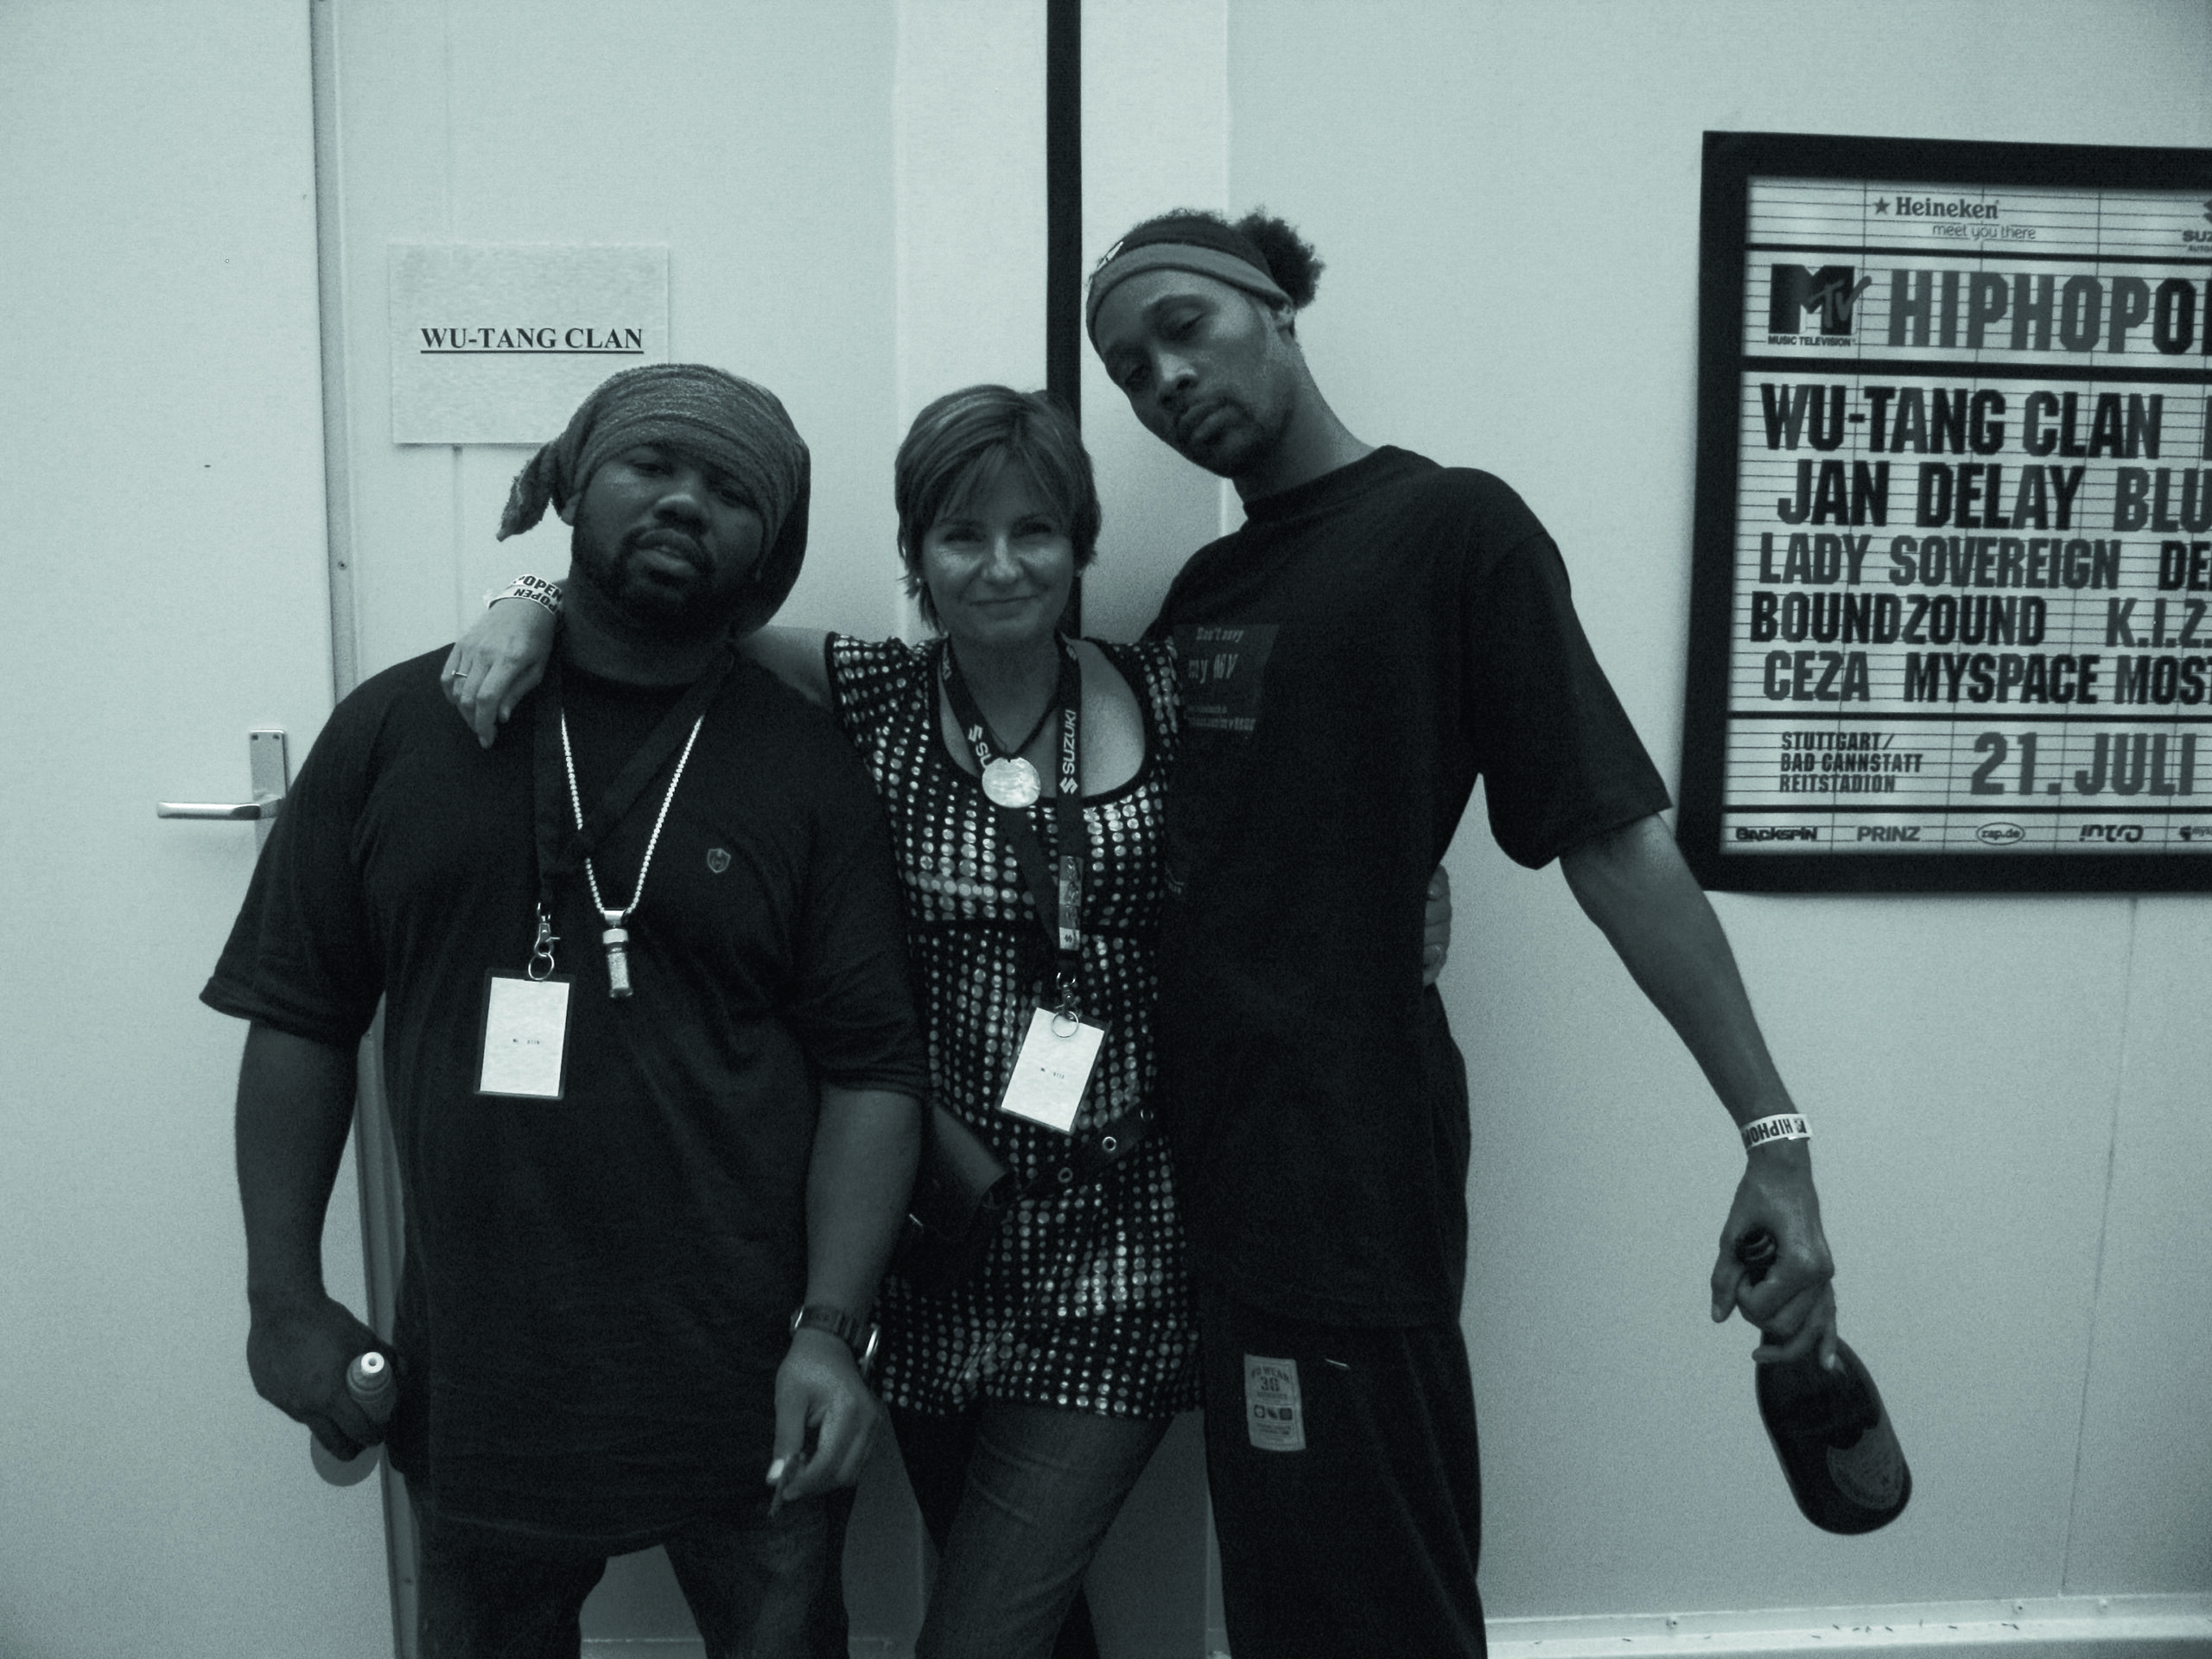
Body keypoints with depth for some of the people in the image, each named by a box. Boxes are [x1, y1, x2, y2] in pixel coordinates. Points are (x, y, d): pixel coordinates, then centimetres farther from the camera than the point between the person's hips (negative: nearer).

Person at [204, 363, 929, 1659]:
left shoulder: (810, 769, -5)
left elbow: (873, 1069, -7)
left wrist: (832, 1332, -14)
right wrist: (285, 1295, 1)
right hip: (473, 1377, 2)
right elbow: (302, 1019, 3)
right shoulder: (396, 729, 0)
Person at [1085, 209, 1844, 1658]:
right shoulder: (1203, 589, 13)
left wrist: (1774, 1134, -16)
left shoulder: (1454, 529, -8)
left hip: (1351, 1169, -7)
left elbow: (1614, 840, -12)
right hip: (1222, 1166, 7)